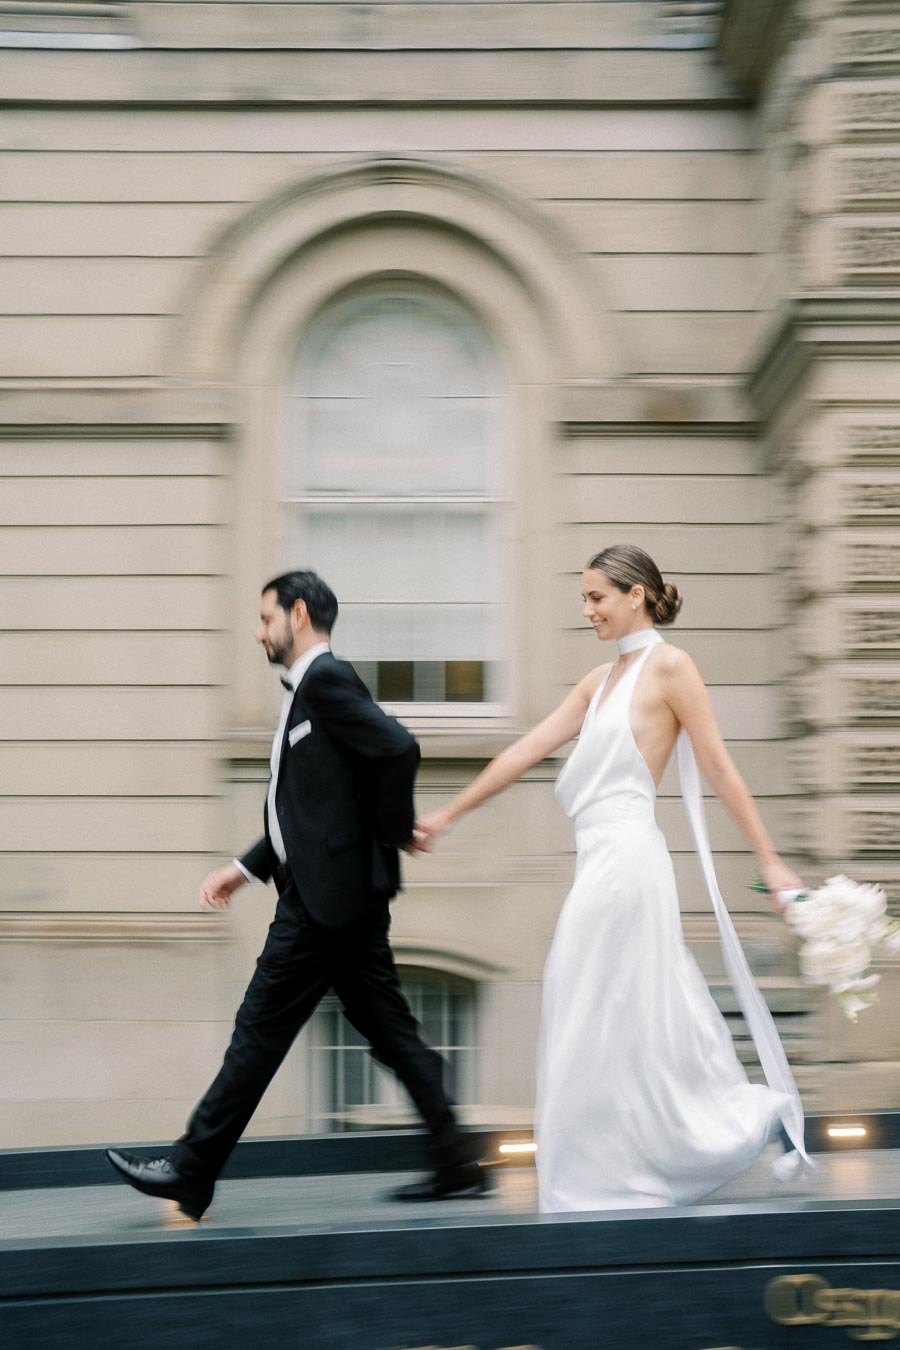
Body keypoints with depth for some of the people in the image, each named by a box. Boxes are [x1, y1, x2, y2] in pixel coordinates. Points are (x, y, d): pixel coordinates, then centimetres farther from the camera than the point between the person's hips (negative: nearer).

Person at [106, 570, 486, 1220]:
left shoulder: (328, 678, -11)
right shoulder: (311, 689, 20)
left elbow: (400, 748, -24)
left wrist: (391, 836, -13)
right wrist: (246, 867, 17)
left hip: (328, 896, -10)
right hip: (337, 894, 10)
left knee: (262, 1027, -3)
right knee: (388, 1028, 9)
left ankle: (192, 1171, 4)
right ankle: (456, 1163, 12)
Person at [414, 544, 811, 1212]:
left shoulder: (669, 666, -6)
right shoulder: (600, 681, 17)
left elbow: (721, 768, -8)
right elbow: (528, 750, 17)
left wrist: (770, 861, -9)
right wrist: (447, 815, 17)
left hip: (625, 855, -8)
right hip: (601, 856, 8)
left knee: (598, 1016, -3)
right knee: (635, 1021, 10)